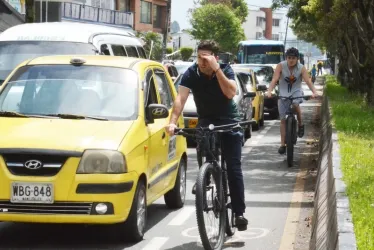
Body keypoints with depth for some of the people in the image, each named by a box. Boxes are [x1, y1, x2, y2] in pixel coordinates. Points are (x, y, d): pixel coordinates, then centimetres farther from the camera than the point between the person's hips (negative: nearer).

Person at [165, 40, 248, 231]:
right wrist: (172, 122, -41)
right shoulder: (191, 73, -15)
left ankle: (239, 213, -4)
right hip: (206, 120, 2)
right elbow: (180, 98, -26)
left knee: (233, 168, -8)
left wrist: (216, 69, -37)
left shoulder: (225, 70, -15)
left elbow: (230, 93, -32)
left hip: (228, 121, -2)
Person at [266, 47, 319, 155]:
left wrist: (314, 92, -39)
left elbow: (308, 81, -21)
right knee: (283, 119, 1)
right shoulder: (281, 66, -13)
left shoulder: (301, 68, -12)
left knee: (295, 104, -36)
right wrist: (269, 91, -39)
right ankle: (283, 144, 9)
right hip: (283, 93, 1)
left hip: (296, 92, -1)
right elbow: (274, 80, -22)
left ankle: (300, 124, -10)